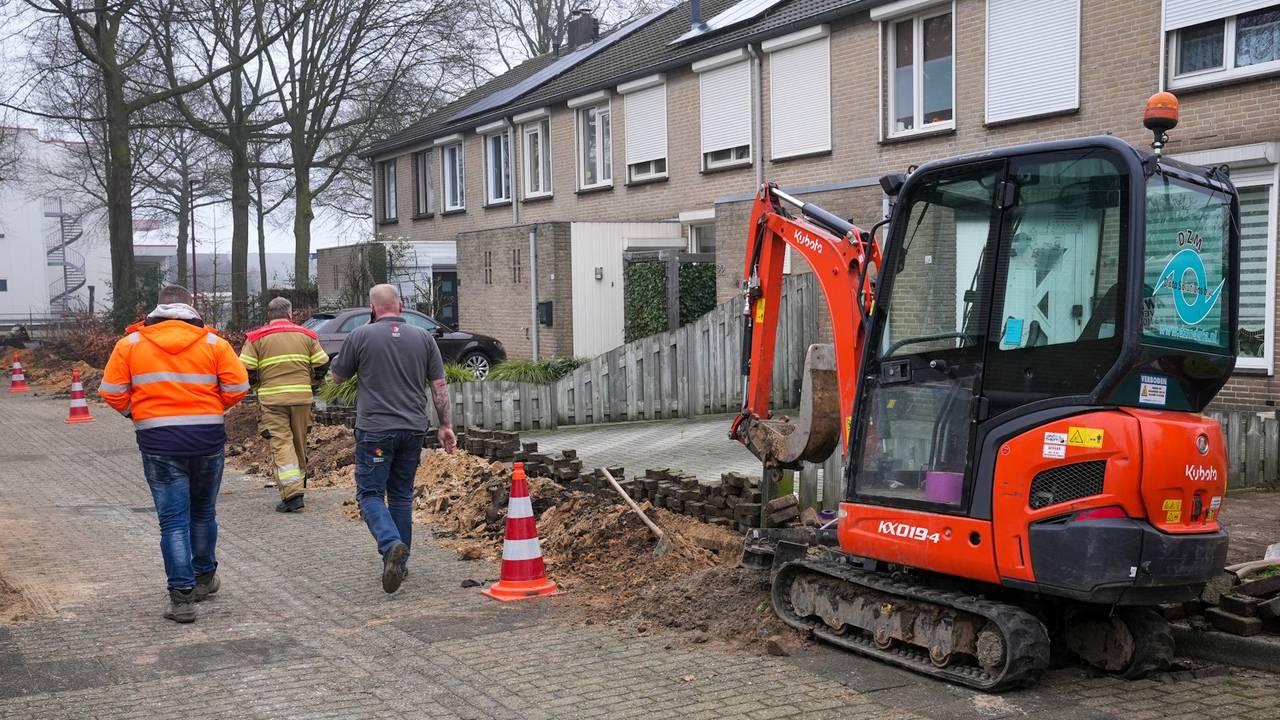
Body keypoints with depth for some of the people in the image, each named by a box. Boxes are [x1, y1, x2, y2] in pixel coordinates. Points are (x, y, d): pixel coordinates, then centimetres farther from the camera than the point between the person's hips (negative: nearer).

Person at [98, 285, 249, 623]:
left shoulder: (131, 343, 2)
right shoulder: (213, 342, 1)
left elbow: (111, 391, 0)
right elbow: (238, 386, -3)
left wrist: (136, 412, 16)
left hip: (159, 442, -1)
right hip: (208, 438, 1)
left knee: (173, 520, 1)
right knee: (203, 513, 19)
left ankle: (181, 595, -4)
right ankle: (205, 578, 34)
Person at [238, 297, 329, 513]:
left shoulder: (257, 338, 2)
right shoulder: (306, 335, 9)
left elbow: (246, 370, -5)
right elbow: (322, 365, 6)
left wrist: (257, 383, 14)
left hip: (272, 398, -2)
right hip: (302, 397, 3)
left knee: (281, 444, -6)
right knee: (300, 442, 16)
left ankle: (292, 493, -17)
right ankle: (298, 485, 27)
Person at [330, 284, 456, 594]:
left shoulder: (361, 336, -4)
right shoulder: (423, 337, 5)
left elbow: (337, 376, 8)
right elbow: (439, 385, 5)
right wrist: (446, 425, 10)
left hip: (375, 429, -4)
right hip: (413, 429, 4)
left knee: (370, 493, 2)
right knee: (401, 495, 14)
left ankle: (392, 544, -22)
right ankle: (400, 560, 17)